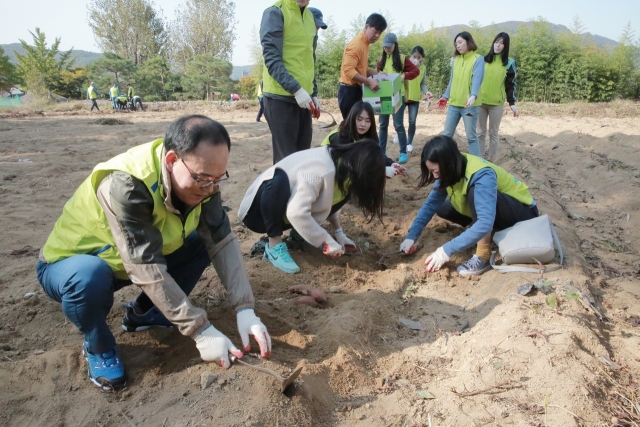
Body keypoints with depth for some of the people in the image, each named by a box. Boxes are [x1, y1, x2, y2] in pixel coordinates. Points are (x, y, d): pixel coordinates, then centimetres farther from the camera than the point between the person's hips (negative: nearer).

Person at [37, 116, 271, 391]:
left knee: (204, 242, -10)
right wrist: (200, 330, -36)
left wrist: (245, 309, -29)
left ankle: (142, 313, 9)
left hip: (138, 256, 6)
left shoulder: (198, 178, -17)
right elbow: (147, 268, -38)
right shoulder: (125, 185, -37)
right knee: (90, 277, -38)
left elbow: (223, 240, -20)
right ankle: (98, 346, -4)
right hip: (68, 263, -5)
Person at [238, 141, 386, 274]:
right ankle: (274, 245, -23)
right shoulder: (321, 169, -32)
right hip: (260, 211, -7)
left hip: (282, 214, 7)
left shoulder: (340, 163, -5)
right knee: (280, 179, -40)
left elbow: (328, 202, 10)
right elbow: (296, 213, -40)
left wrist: (339, 233, 1)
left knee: (342, 192, -8)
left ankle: (298, 234, 2)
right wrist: (327, 242, -30)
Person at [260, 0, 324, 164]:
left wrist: (313, 93, 13)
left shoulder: (310, 16, 15)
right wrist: (296, 90, -22)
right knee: (286, 158, -5)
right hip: (281, 97, -7)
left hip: (304, 97, 7)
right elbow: (271, 59, -15)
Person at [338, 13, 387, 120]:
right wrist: (369, 82, -31)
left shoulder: (365, 43, 15)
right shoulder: (356, 44, -15)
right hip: (349, 90, -10)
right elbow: (348, 70, -26)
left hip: (356, 90, 10)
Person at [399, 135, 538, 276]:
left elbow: (485, 223, -43)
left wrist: (447, 250, -42)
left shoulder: (482, 176, -35)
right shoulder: (451, 170, -12)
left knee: (475, 192, -35)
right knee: (443, 208, -6)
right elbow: (431, 204, -7)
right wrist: (411, 237, -16)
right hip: (494, 211, 7)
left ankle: (483, 256, -27)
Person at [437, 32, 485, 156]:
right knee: (447, 134, 9)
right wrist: (445, 96, 22)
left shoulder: (478, 59, -7)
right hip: (454, 103, 6)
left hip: (469, 105, -5)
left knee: (471, 136, 1)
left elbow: (477, 79, -21)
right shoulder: (456, 60, 11)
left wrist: (473, 96, -37)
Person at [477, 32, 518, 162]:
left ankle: (490, 160, 13)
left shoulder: (509, 63, 2)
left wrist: (512, 103, -4)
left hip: (497, 103, -2)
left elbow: (511, 84, 3)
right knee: (480, 133, 6)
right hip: (480, 102, 2)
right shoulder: (484, 59, 6)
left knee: (493, 133, 5)